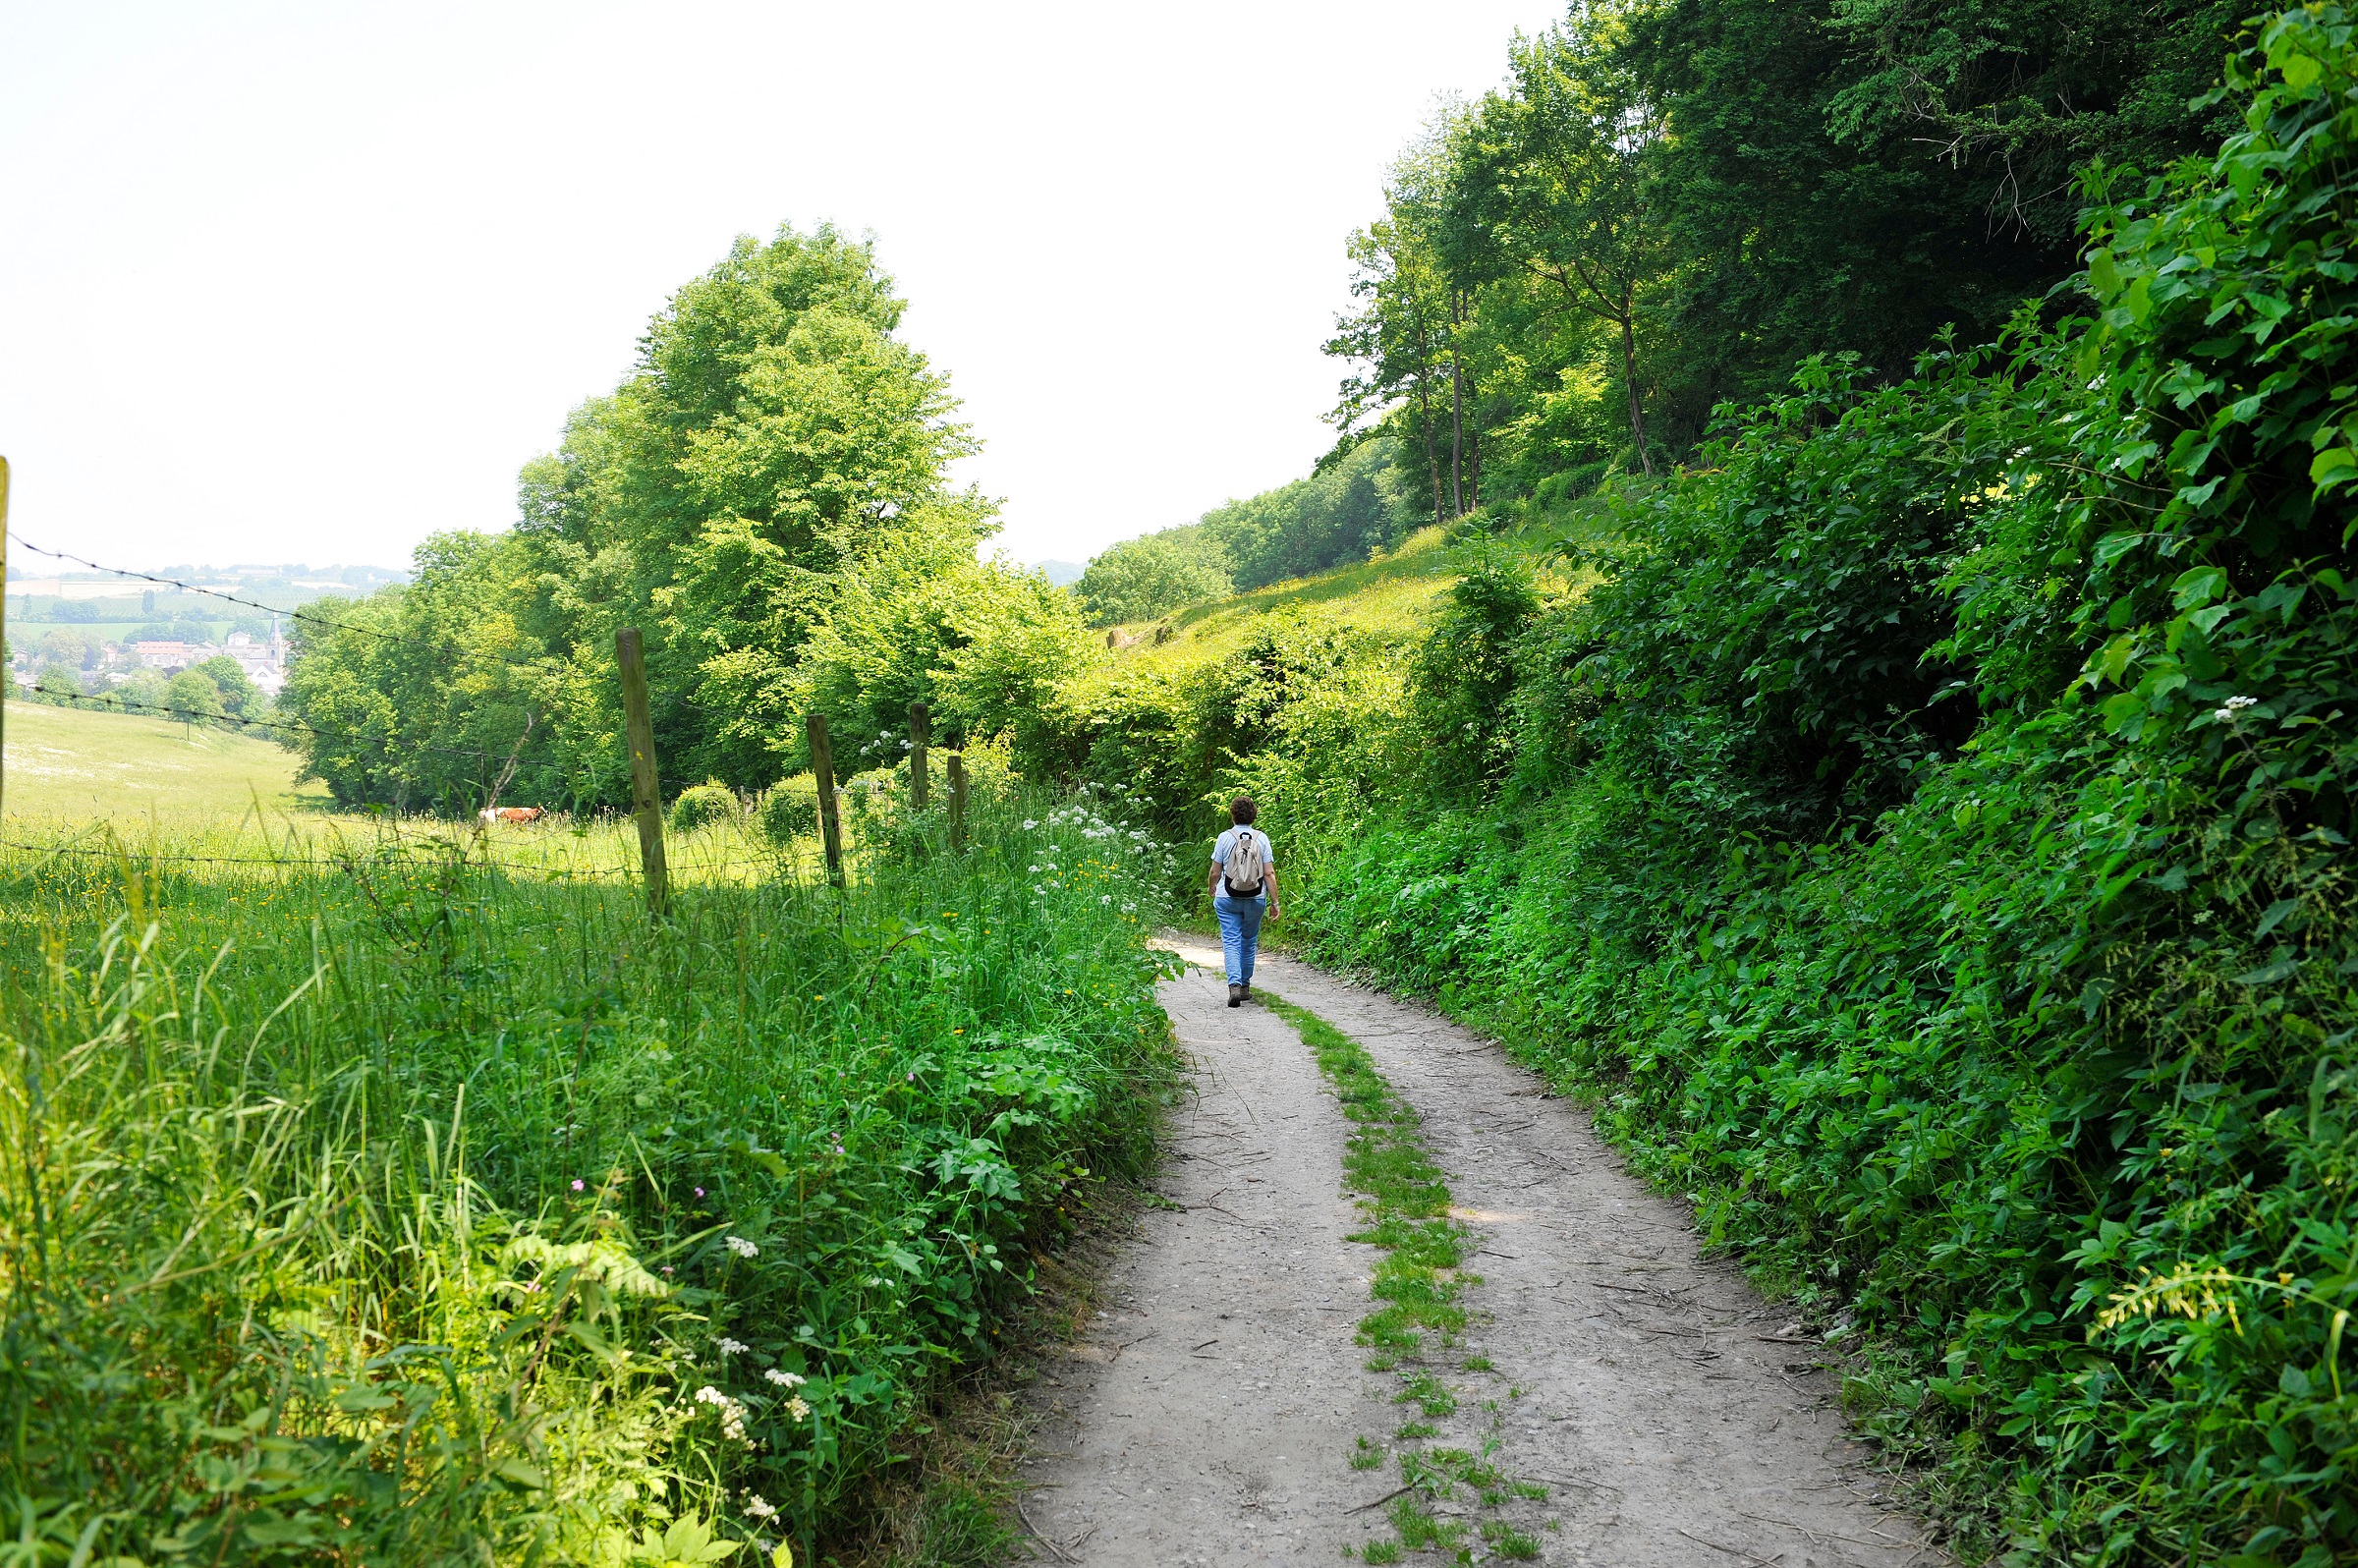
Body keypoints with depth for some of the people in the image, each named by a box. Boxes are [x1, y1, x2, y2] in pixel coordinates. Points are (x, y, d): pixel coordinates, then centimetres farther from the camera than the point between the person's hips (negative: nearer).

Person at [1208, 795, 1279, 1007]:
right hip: (1256, 900, 2)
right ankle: (1245, 985, 26)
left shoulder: (1225, 838, -5)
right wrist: (1275, 902, 0)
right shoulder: (1261, 838, -3)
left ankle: (1234, 985, -18)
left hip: (1227, 900, -2)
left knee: (1231, 942, -1)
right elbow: (1269, 873, -5)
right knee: (1249, 942, 17)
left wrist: (1212, 892, 19)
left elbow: (1215, 872, 0)